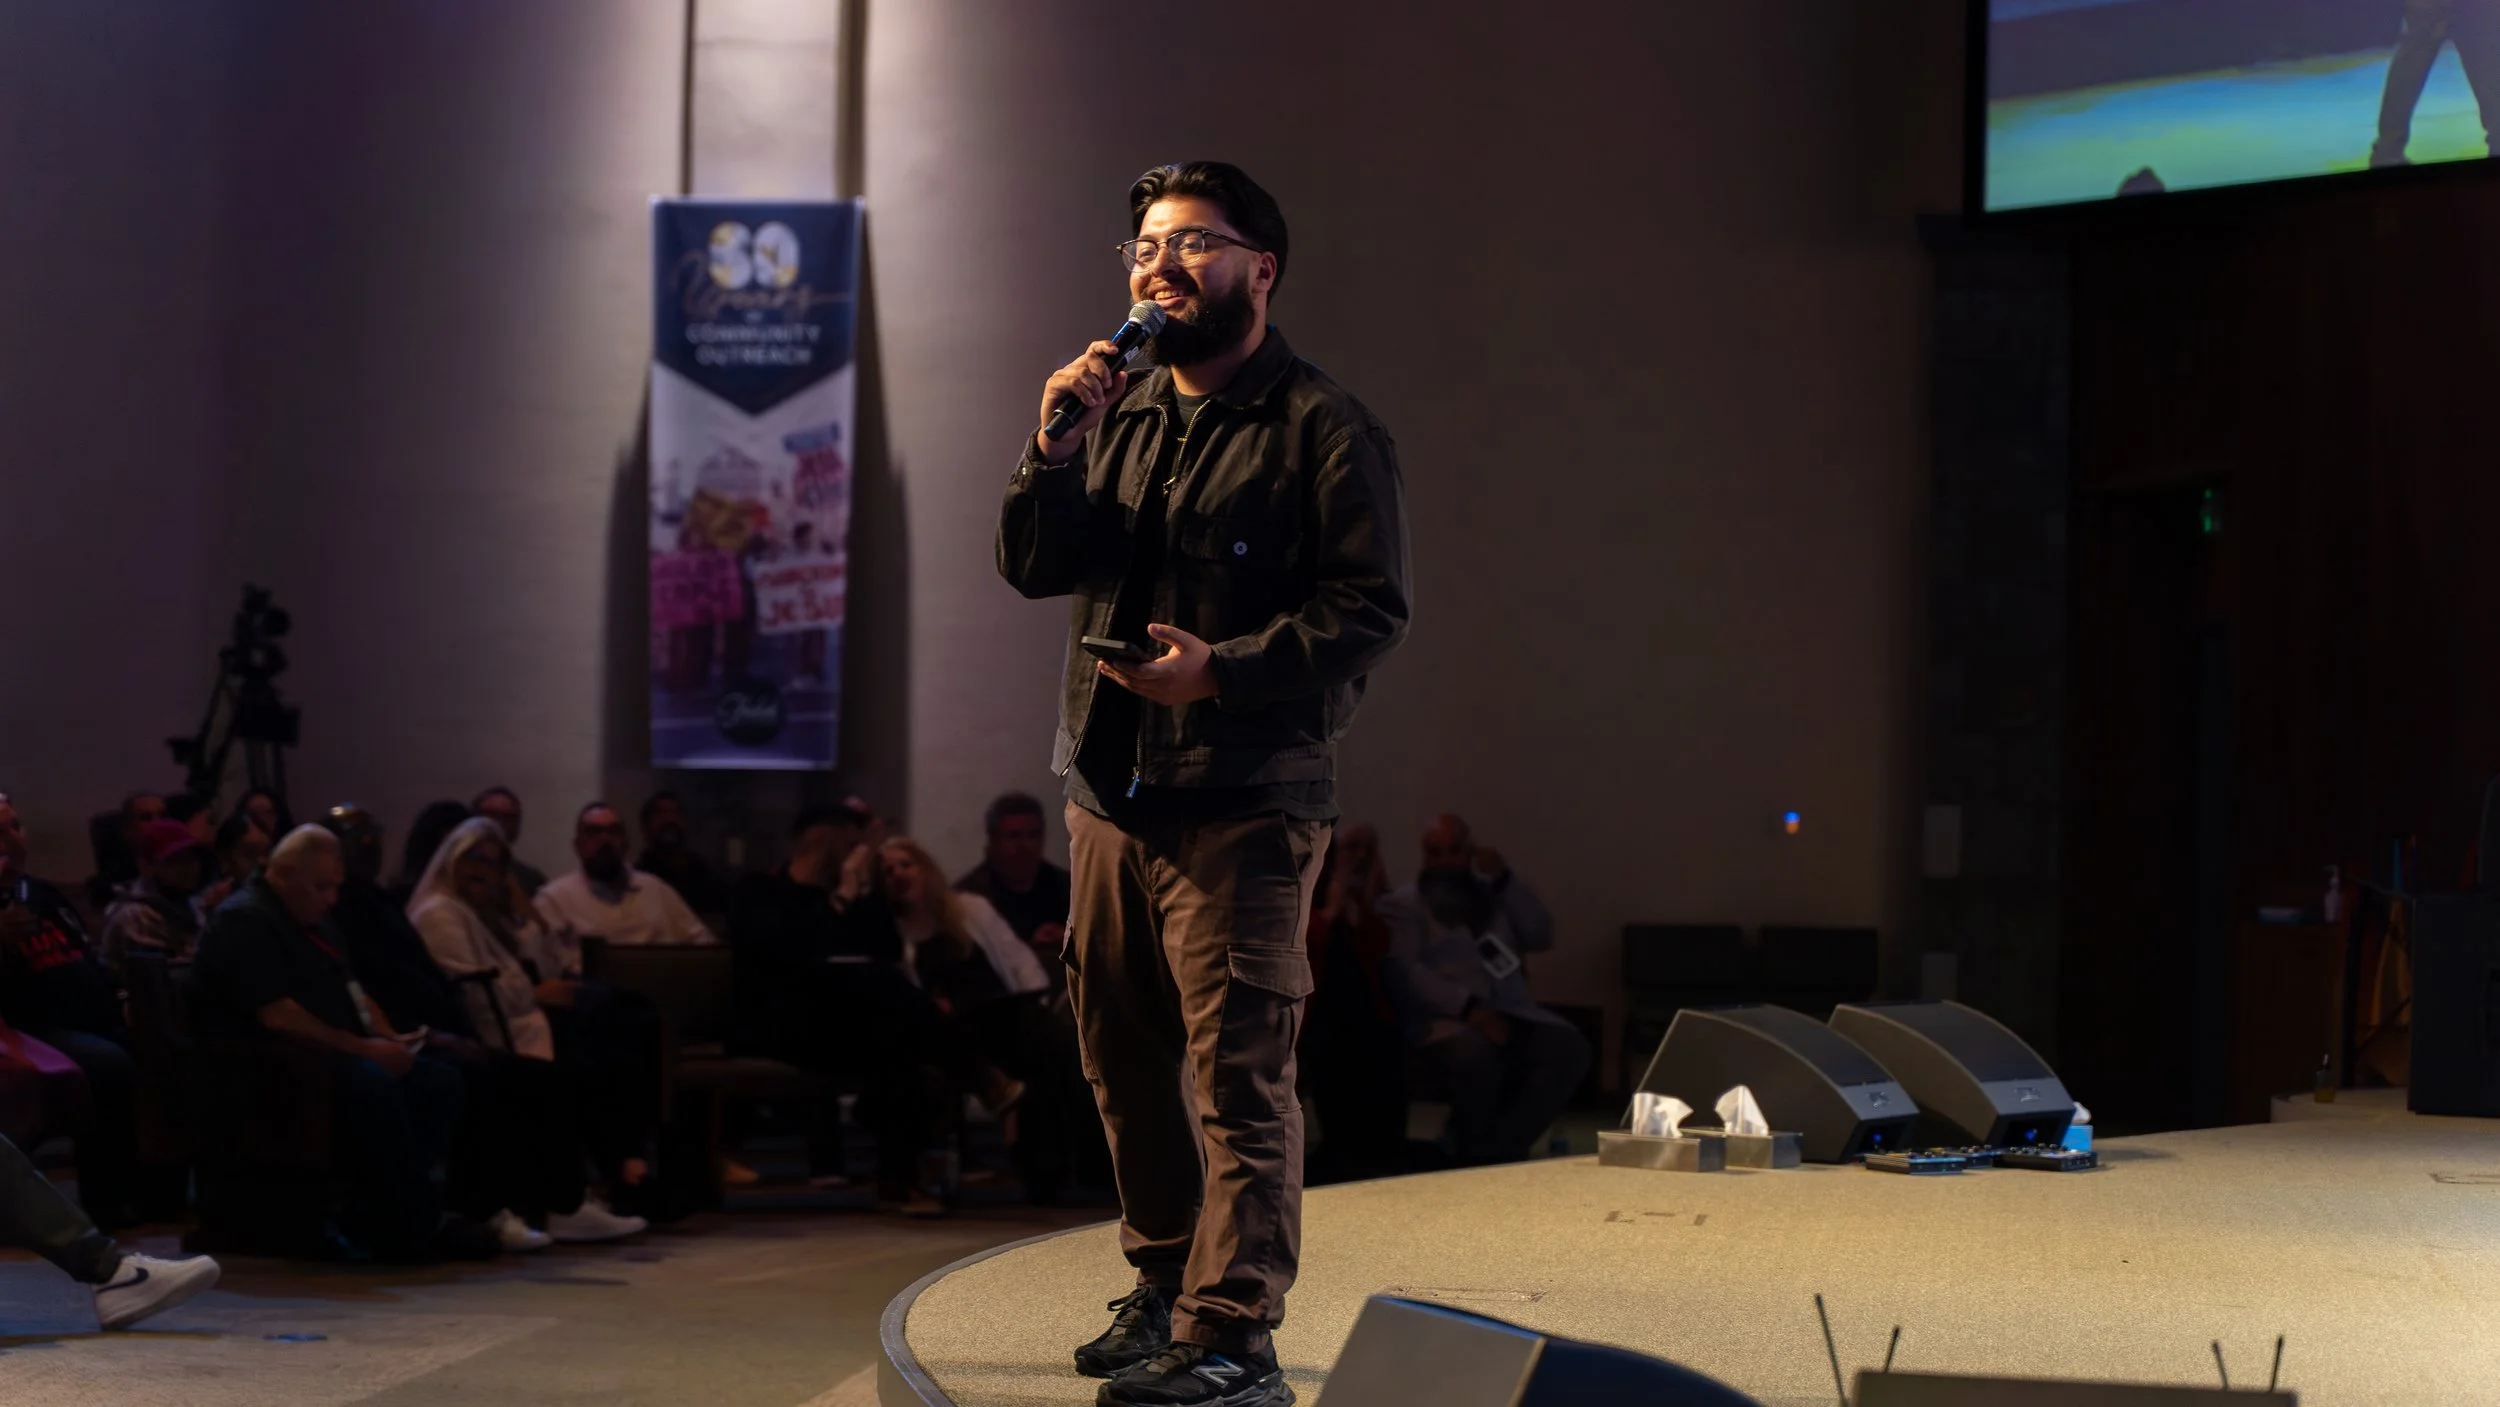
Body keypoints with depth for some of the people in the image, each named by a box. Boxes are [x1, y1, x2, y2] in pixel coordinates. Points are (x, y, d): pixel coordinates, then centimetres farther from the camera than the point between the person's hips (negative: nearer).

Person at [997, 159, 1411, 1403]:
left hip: (1240, 801, -7)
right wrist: (1057, 441, -7)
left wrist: (1224, 670, -21)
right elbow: (1033, 565, 9)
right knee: (1122, 1055, 15)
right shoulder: (1122, 416, 17)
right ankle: (1165, 1285, 30)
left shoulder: (1322, 429, -3)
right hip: (1107, 790, 7)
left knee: (1238, 1073, -10)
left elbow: (1370, 611, -10)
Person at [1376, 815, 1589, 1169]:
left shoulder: (1493, 896, 25)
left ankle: (1493, 1150, -25)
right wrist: (1470, 1008, -20)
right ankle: (1476, 1147, -15)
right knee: (1475, 1051, -40)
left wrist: (1505, 880, 1)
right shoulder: (1402, 907, 9)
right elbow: (1404, 972, -7)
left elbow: (1542, 936, 13)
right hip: (1444, 1019, -5)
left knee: (1569, 1046, -25)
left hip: (1512, 1015, 5)